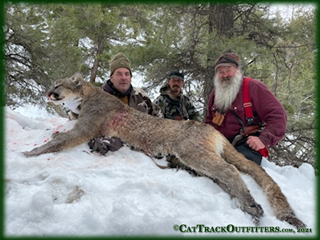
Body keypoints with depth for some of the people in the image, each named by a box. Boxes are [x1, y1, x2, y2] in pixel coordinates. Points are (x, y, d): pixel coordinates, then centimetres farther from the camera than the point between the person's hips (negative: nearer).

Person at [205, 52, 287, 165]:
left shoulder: (253, 87, -2)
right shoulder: (216, 93, 17)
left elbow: (277, 115, -8)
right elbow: (209, 121, 30)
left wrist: (264, 139, -20)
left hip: (247, 145, -5)